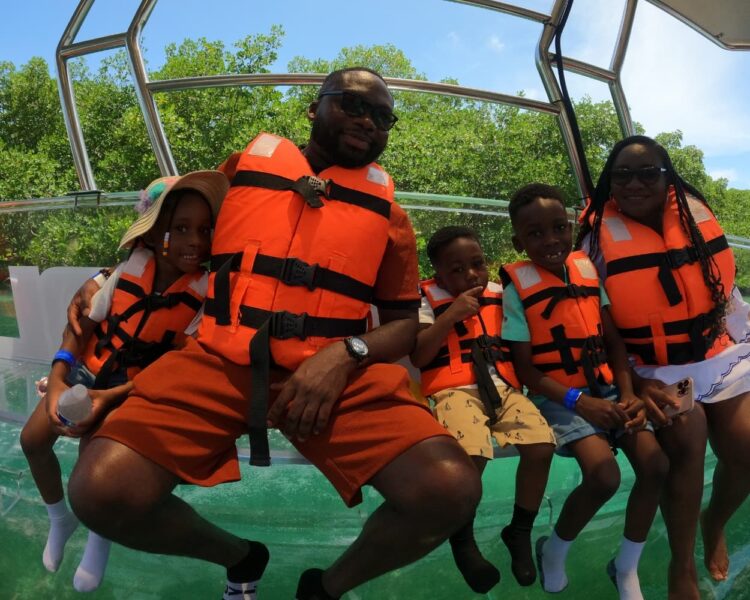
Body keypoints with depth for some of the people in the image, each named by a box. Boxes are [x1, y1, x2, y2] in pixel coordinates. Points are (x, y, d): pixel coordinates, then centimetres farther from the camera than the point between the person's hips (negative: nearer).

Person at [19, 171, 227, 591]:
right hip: (86, 371, 4)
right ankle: (60, 519, 30)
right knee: (33, 439, 0)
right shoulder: (132, 268, -14)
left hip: (136, 390, -4)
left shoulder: (205, 291, -21)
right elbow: (83, 324, -3)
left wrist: (111, 397, -28)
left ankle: (100, 536, 15)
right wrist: (58, 379, -14)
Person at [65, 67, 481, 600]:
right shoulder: (246, 163, 16)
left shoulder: (387, 211, 14)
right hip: (222, 359, 1)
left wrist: (346, 354, -9)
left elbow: (404, 324, 11)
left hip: (337, 371, 0)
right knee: (101, 491, -22)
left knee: (451, 490, -22)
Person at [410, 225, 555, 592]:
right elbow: (418, 357, -5)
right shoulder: (428, 299, 5)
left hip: (504, 387, 5)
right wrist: (451, 315, -11)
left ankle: (520, 532, 8)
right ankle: (462, 540, 1)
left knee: (541, 448, -20)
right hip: (456, 390, -4)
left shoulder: (499, 293, 18)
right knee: (470, 459, -30)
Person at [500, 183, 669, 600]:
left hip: (606, 390, 5)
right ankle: (554, 551, 7)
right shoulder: (518, 287, -9)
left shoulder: (588, 270, 4)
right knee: (604, 476, -24)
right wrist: (579, 402, -21)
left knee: (656, 465, -13)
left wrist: (628, 395, -9)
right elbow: (526, 368, -10)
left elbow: (614, 341, 5)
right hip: (559, 398, -5)